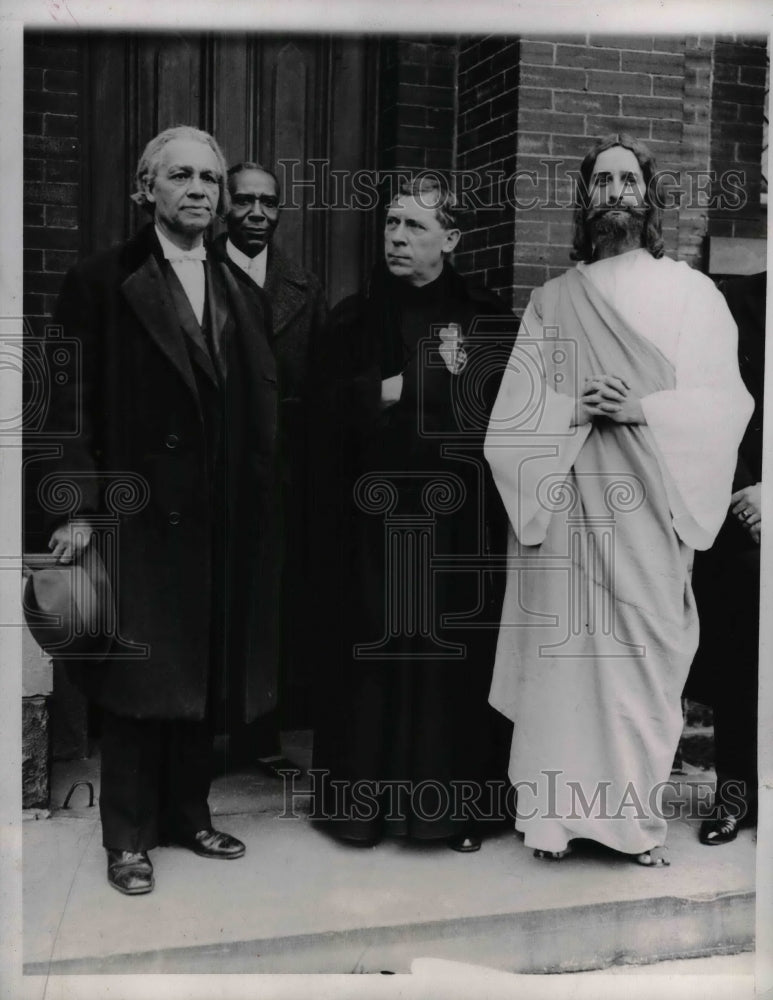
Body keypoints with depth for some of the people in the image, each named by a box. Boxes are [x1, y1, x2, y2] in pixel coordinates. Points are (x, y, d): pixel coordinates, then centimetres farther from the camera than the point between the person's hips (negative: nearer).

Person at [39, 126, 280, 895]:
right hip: (140, 515, -4)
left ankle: (188, 814, 27)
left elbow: (260, 413, 10)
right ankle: (128, 836, 18)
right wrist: (80, 506, -12)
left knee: (204, 678, 12)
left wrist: (258, 507, 4)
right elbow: (75, 403, -6)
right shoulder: (102, 283, -2)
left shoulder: (243, 298, 13)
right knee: (138, 684, 4)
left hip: (222, 523, 5)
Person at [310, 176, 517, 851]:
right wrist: (439, 382, -10)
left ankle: (457, 804, 14)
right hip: (374, 517, 1)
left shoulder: (487, 319, 6)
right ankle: (366, 800, 13)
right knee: (374, 654, 1)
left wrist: (402, 388, -12)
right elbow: (330, 410, -3)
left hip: (457, 520, 0)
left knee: (455, 654, 2)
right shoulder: (355, 318, 8)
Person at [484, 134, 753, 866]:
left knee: (643, 652, -2)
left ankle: (638, 813, 9)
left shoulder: (690, 291, 8)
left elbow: (724, 402, 0)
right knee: (563, 649, -1)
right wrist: (576, 409, -11)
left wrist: (641, 409, -14)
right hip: (564, 503, 1)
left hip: (648, 508, -1)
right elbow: (512, 413, 7)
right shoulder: (550, 302, 13)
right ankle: (557, 811, 8)